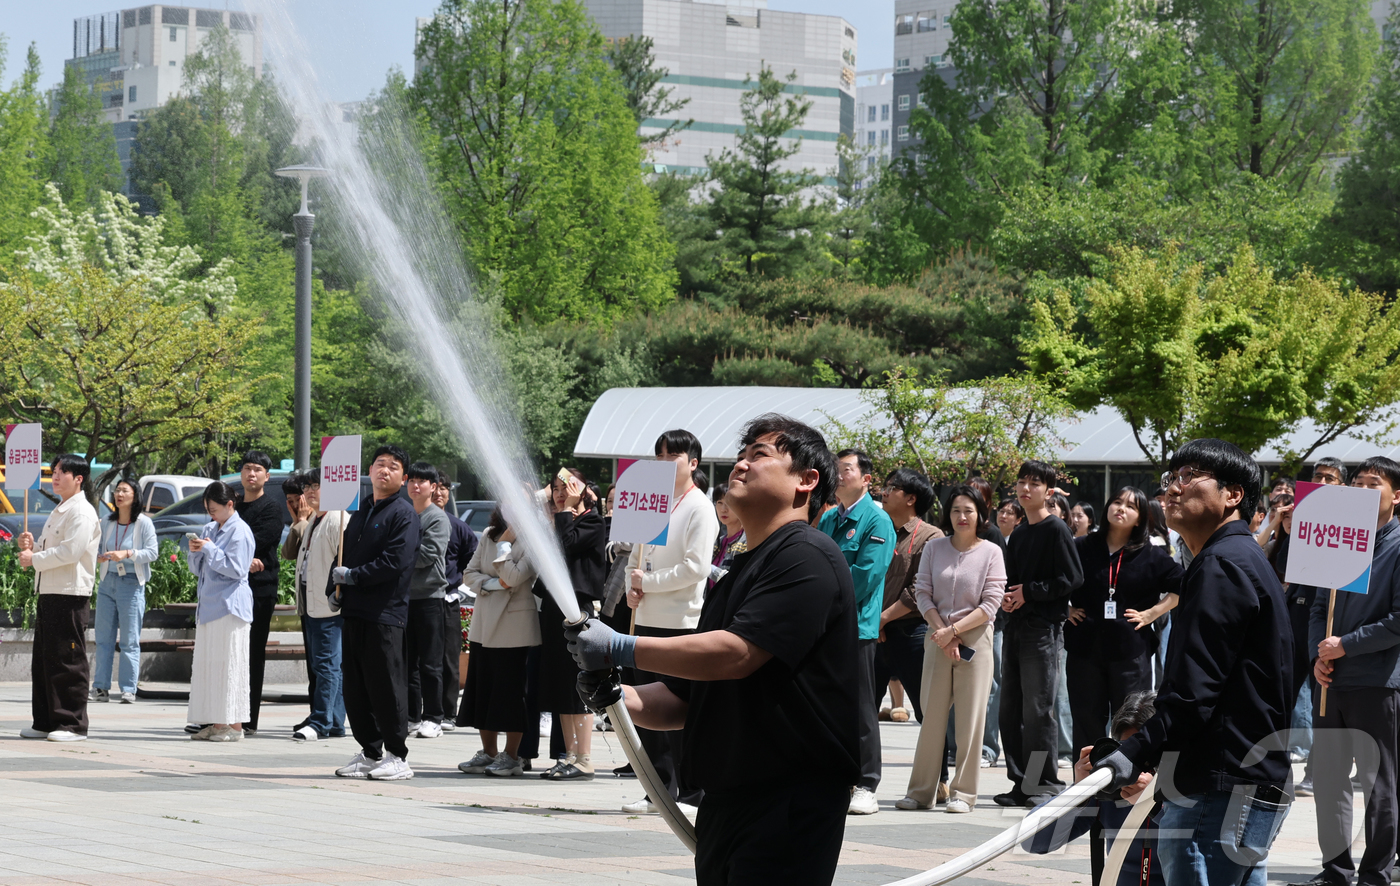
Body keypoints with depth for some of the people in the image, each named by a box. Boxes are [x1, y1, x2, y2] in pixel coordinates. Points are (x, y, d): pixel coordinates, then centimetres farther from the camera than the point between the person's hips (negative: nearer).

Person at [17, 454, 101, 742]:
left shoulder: (82, 512, -10)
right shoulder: (58, 511, 21)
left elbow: (70, 552, -21)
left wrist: (35, 559, -13)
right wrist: (32, 546, 8)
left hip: (70, 594, -10)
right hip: (48, 593, 10)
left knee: (68, 663, -8)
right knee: (43, 660, 11)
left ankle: (73, 724, -5)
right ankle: (45, 722, 16)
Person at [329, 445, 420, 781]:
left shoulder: (404, 513, -5)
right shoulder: (360, 512, 20)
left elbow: (396, 561, -16)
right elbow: (344, 554, 23)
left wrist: (353, 576, -13)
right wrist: (334, 589, 7)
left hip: (385, 613, -8)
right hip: (354, 611, 8)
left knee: (386, 687, -6)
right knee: (354, 687, 8)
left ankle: (397, 757, 1)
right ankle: (370, 753, 17)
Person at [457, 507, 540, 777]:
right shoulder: (489, 535, 11)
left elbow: (513, 577, -18)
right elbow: (469, 574, 8)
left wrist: (505, 542, -12)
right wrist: (493, 583, -9)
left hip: (515, 629, -6)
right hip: (484, 625, 6)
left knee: (512, 691, -1)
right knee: (483, 690, 9)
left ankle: (511, 756, 7)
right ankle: (489, 753, 18)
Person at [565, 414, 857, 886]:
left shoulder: (808, 556, -9)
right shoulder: (738, 573, 22)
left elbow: (736, 653, -20)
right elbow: (683, 700, 22)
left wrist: (620, 648, -15)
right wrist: (619, 696, 1)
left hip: (790, 804, -9)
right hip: (724, 803, 9)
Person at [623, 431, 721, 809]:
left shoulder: (700, 508, -7)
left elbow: (696, 567, -16)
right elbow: (637, 555, 20)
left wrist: (647, 582, -11)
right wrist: (632, 588, 0)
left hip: (684, 621, -7)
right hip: (649, 620, 7)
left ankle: (691, 793, 0)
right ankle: (659, 789, 16)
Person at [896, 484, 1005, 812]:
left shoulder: (991, 552, 0)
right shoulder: (934, 548, 7)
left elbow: (991, 604, -6)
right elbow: (923, 593, 3)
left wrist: (953, 630, -12)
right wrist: (941, 630, -9)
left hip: (975, 639, -2)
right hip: (937, 638, 2)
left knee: (970, 717, -2)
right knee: (931, 715, 4)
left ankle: (963, 792, 3)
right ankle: (921, 791, 9)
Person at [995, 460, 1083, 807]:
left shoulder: (1056, 530, -6)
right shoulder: (1018, 536, 17)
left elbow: (1071, 579, -12)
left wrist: (1029, 591, -13)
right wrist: (1007, 597, 4)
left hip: (1044, 628, -8)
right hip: (1015, 627, 8)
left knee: (1038, 710, -8)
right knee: (1010, 709, 7)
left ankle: (1043, 785, -3)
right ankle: (1020, 781, 12)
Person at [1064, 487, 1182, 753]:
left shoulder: (1150, 556, 3)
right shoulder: (1081, 548, 5)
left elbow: (1182, 586, 6)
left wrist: (1151, 613, -1)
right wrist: (1065, 610, 4)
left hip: (1131, 651, -1)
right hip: (1085, 649, 1)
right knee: (1087, 723, 7)